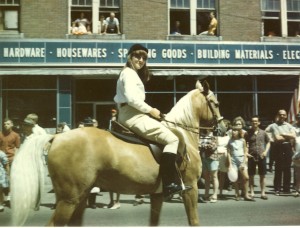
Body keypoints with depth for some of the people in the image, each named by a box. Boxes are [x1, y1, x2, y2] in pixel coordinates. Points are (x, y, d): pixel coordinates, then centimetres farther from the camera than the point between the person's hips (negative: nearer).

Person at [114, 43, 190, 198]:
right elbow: (132, 99, -23)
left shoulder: (130, 74, 23)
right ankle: (168, 184, -22)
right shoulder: (129, 73, -9)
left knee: (168, 138, 21)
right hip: (134, 116, -11)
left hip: (127, 116, 11)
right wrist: (151, 110, -13)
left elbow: (124, 98, 22)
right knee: (172, 139, -14)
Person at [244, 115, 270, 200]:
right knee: (251, 175, 4)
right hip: (251, 156, -1)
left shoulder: (263, 133, 5)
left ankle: (263, 193, 13)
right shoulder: (247, 133, 1)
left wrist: (266, 151, 0)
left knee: (262, 175, 5)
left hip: (261, 156, 1)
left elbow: (268, 142, 14)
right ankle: (252, 193, 12)